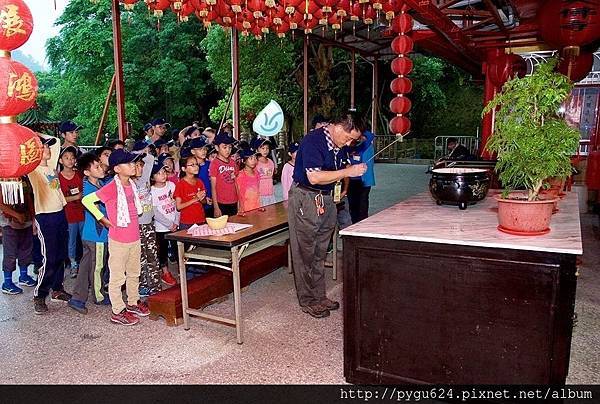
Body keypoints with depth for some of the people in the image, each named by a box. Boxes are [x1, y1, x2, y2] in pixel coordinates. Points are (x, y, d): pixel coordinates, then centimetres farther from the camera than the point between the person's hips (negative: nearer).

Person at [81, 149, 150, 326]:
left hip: (135, 237, 8)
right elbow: (87, 200, -20)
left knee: (134, 273, 20)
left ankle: (133, 302, 36)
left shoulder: (131, 184, 5)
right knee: (117, 276, 6)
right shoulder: (111, 187, -19)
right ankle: (118, 311, 17)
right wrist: (103, 219, -15)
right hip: (118, 240, -7)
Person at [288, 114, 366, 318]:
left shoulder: (339, 145, 8)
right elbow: (314, 177, -27)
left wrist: (338, 188, 7)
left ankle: (319, 296, 26)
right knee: (305, 253, 1)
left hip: (326, 199, 9)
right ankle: (307, 301, 13)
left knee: (320, 252, 15)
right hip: (305, 199, -8)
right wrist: (348, 172, -24)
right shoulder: (313, 140, -19)